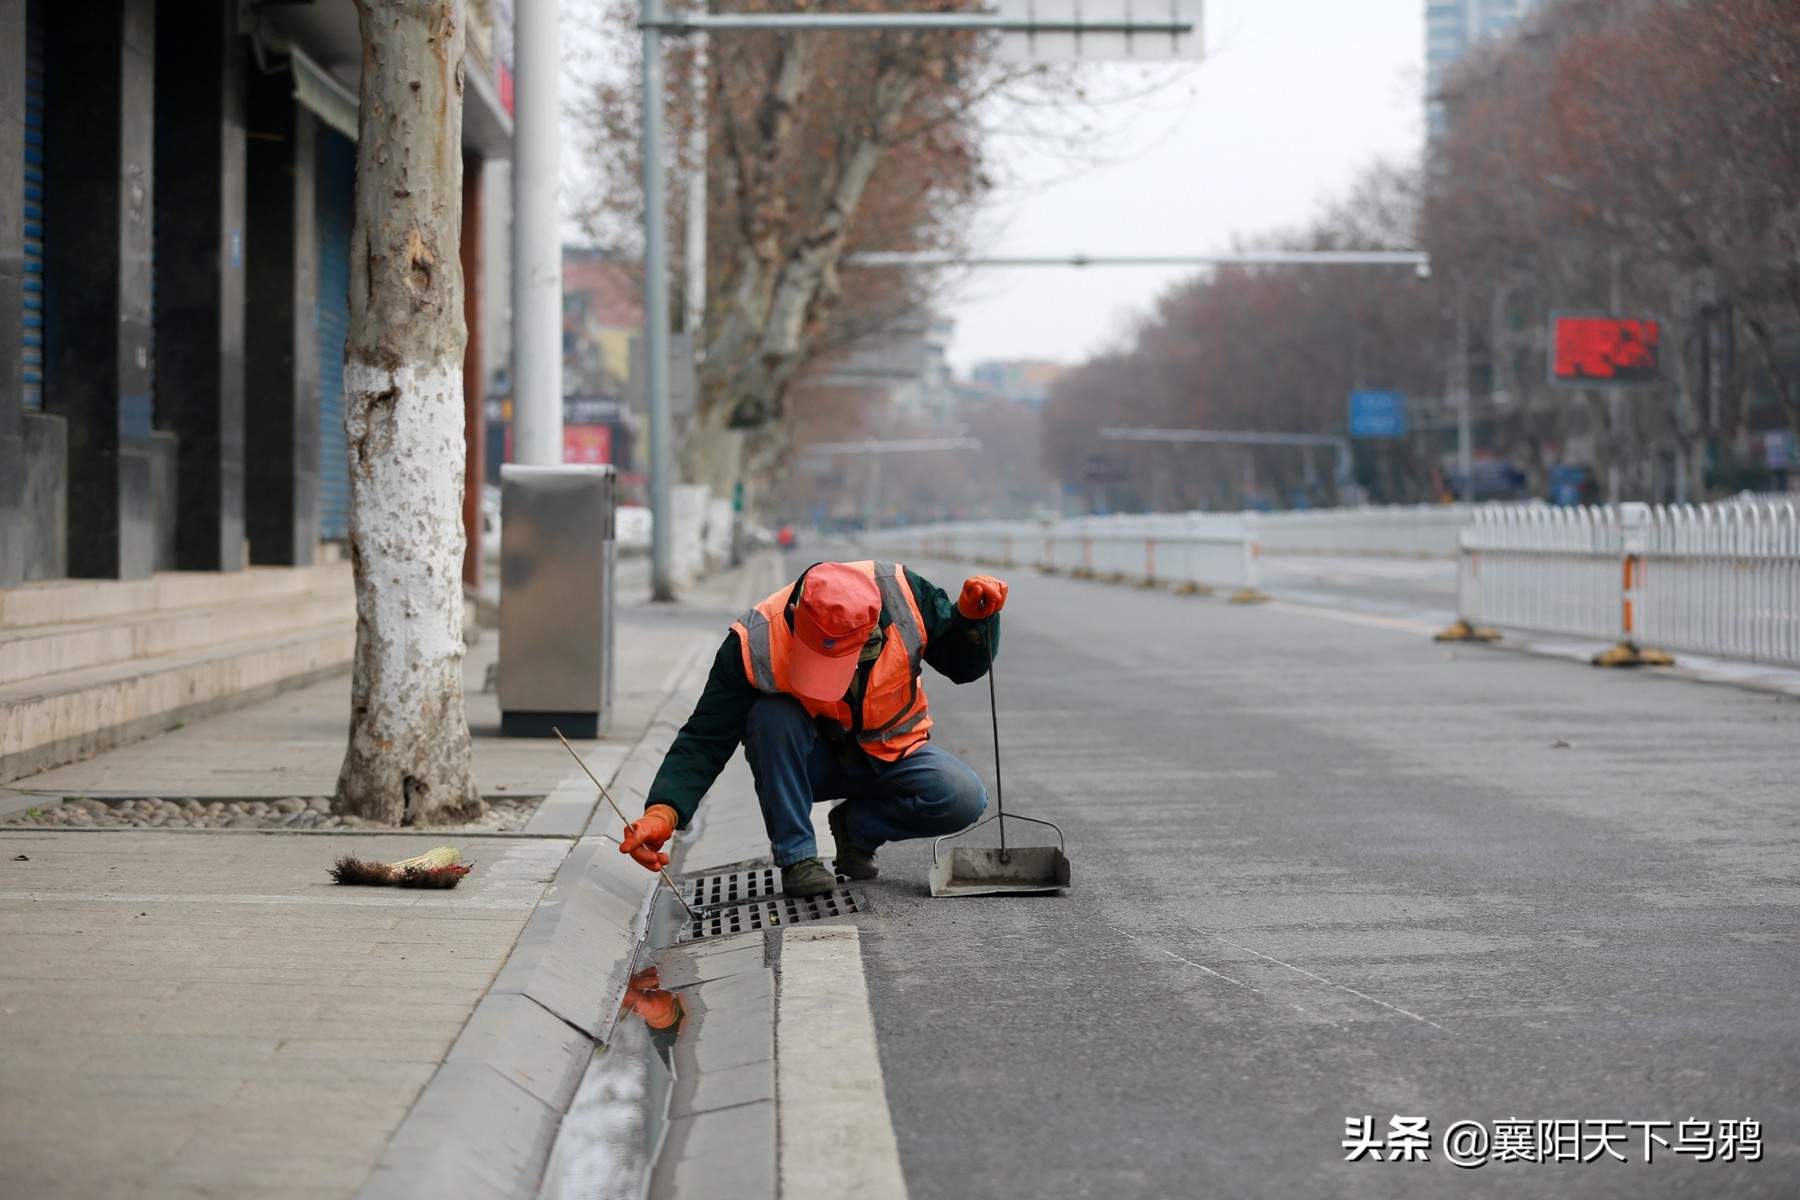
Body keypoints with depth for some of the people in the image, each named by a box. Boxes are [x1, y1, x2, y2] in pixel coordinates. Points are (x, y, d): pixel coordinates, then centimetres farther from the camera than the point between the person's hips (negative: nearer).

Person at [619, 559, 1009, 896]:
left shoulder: (902, 594, -24)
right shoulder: (755, 642, -29)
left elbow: (962, 665, -7)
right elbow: (705, 741, -25)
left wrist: (972, 617, -29)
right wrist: (663, 811, -39)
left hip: (893, 754, 2)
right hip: (813, 763, -2)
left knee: (964, 799, -26)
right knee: (771, 714, -34)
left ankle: (858, 826, 2)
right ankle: (796, 856, -20)